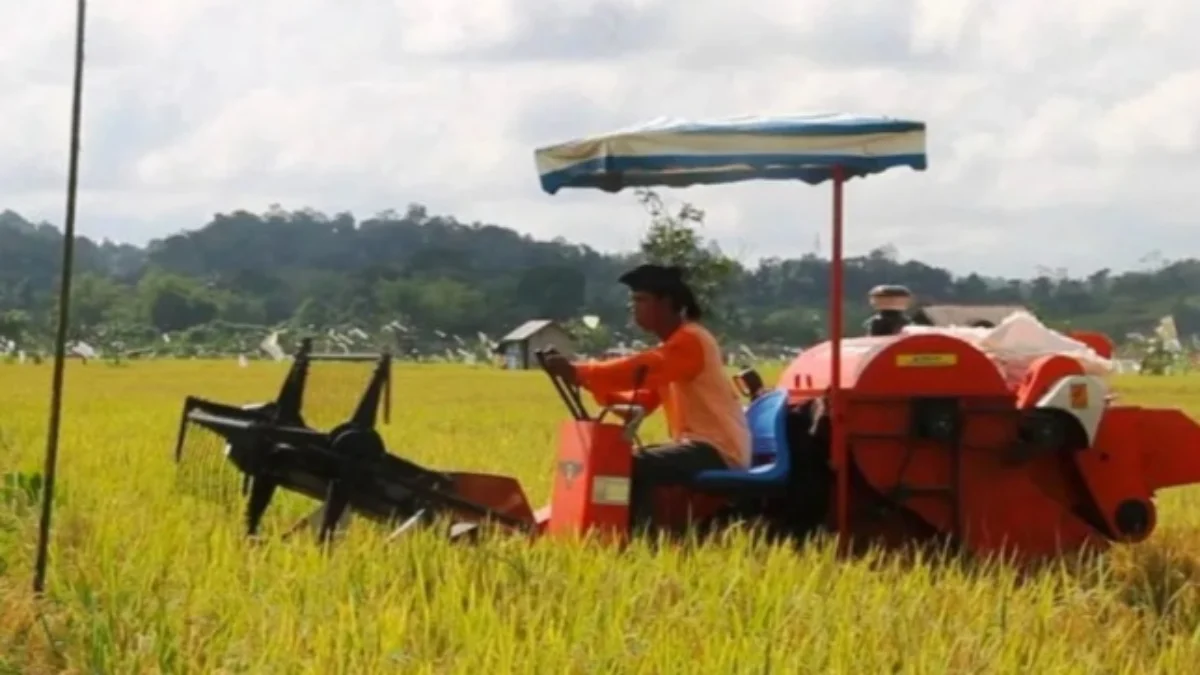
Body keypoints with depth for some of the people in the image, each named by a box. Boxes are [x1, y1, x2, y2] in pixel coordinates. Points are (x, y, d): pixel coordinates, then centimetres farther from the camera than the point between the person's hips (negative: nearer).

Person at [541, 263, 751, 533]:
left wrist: (578, 372, -31)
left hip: (719, 450, -10)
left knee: (636, 468, -24)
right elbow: (644, 398, 10)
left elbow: (640, 370, -30)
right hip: (698, 444, 10)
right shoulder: (673, 344, 17)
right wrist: (599, 389, -7)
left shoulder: (691, 340, -15)